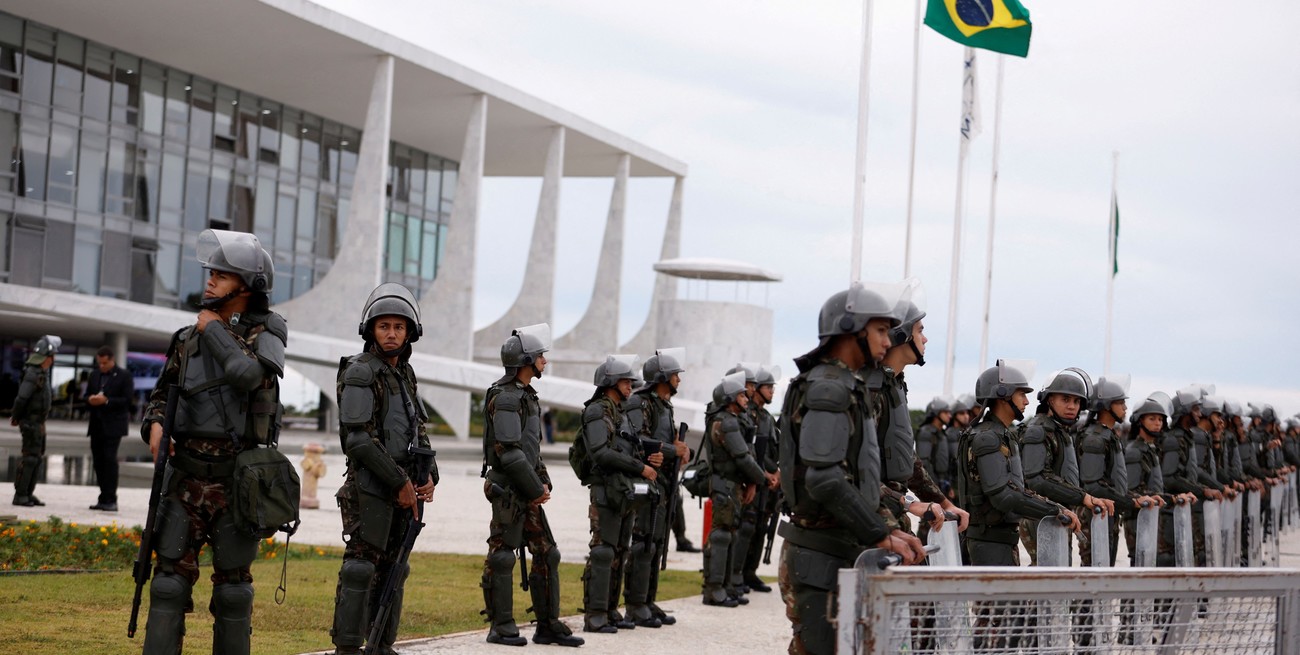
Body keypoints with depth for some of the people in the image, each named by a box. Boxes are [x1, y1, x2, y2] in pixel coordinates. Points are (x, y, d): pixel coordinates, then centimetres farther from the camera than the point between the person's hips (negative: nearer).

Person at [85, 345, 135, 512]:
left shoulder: (124, 377, -3)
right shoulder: (95, 375, 16)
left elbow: (127, 400, -9)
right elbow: (87, 395, 20)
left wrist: (106, 401, -19)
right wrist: (90, 400, -4)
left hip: (113, 426, -7)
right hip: (96, 425, 7)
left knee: (109, 459, -14)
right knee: (98, 461, 6)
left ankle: (111, 500, -14)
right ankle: (104, 499, 12)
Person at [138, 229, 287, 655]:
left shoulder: (266, 336, -4)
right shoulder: (188, 338, 9)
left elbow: (247, 374, -25)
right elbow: (162, 394, 18)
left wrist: (214, 329, -11)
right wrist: (155, 425, -4)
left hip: (238, 480, -3)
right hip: (187, 477, 3)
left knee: (233, 583, 4)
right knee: (171, 576, -3)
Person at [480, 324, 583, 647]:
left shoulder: (526, 395, 17)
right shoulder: (505, 396, -14)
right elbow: (509, 451, -21)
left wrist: (544, 482, 12)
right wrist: (536, 488, -16)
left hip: (527, 491, 10)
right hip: (508, 490, -10)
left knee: (546, 554, 9)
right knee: (502, 557, -3)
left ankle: (548, 626, 13)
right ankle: (502, 628, 1)